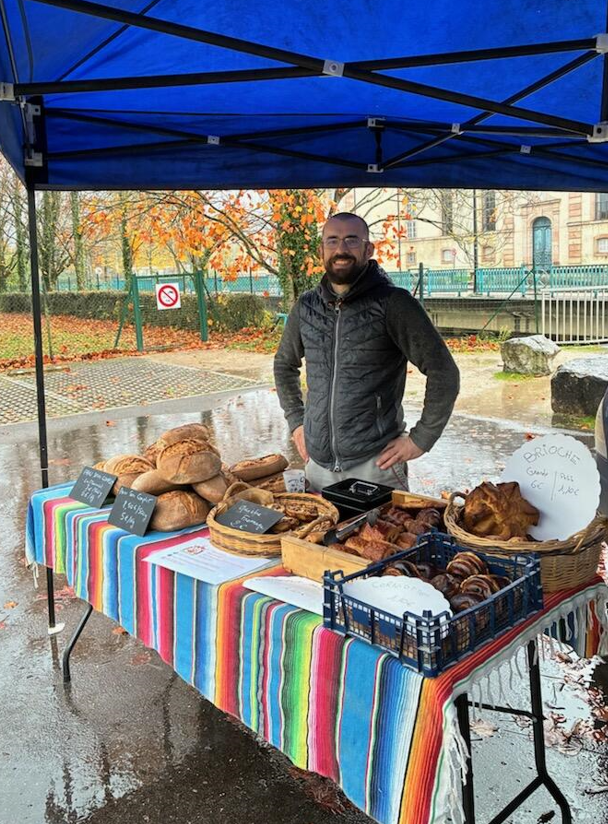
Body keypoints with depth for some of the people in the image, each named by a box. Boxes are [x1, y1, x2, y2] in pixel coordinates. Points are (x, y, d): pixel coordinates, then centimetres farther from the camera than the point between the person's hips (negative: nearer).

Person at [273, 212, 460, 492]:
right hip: (317, 462, 5)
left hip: (376, 462, -4)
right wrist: (296, 421, 13)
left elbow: (444, 372, -11)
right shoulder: (306, 306, 6)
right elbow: (284, 364, 22)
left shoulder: (393, 303, -10)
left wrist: (420, 439, -12)